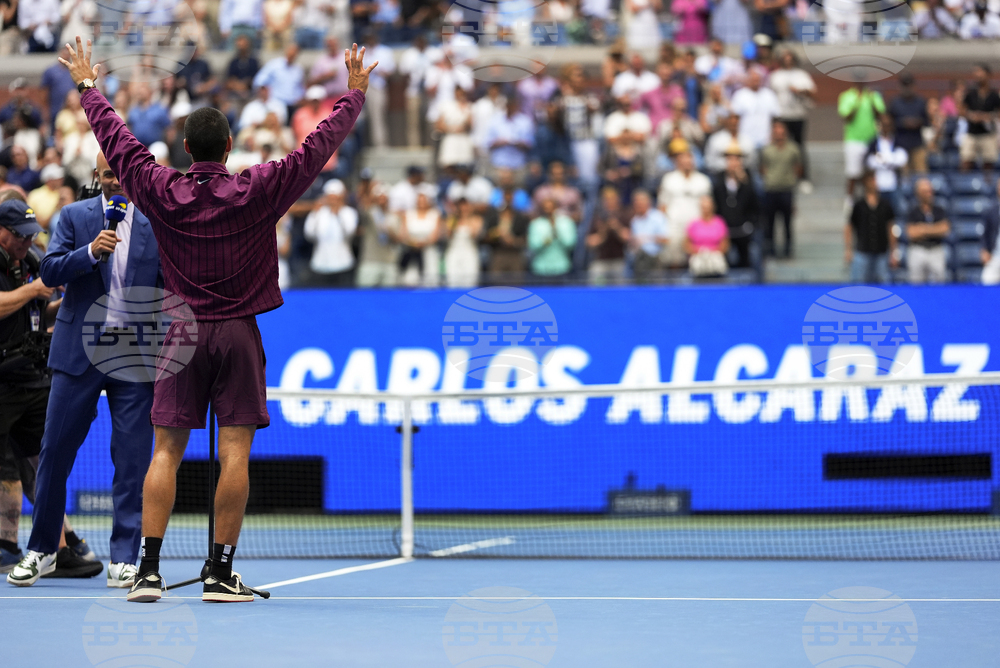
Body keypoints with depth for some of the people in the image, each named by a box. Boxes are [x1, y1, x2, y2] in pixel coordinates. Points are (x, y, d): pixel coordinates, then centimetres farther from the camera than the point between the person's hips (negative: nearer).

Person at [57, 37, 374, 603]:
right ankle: (222, 573, -2)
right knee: (234, 453, -1)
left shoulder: (162, 191, -2)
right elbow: (319, 146, 2)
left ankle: (150, 570, -3)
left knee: (166, 451, 2)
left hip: (183, 333, 1)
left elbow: (117, 139, 11)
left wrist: (89, 86, 26)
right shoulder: (259, 191, -6)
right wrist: (355, 93, 14)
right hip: (239, 333, -1)